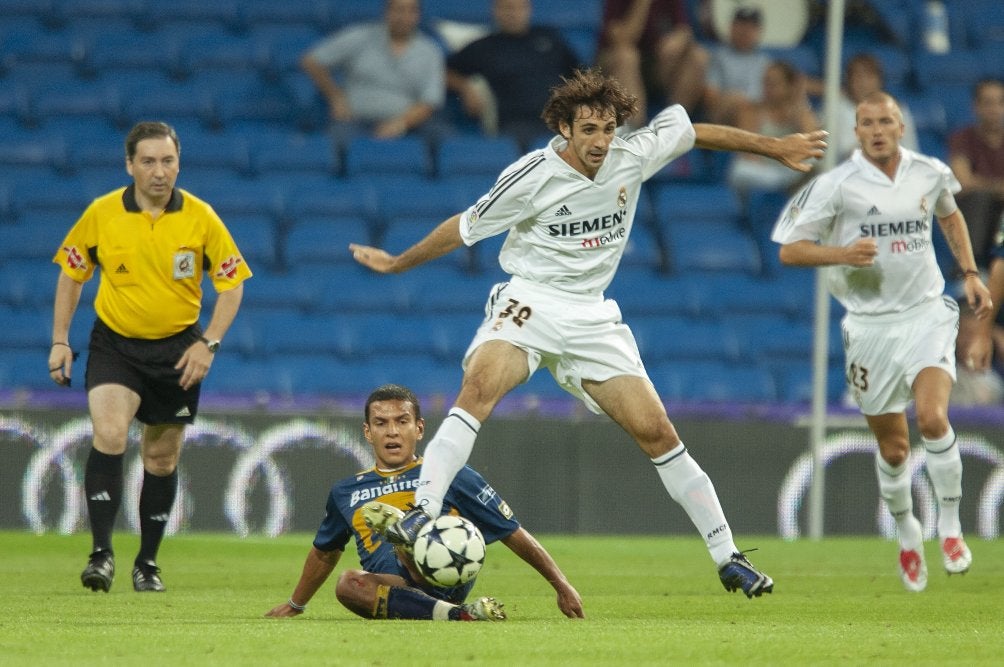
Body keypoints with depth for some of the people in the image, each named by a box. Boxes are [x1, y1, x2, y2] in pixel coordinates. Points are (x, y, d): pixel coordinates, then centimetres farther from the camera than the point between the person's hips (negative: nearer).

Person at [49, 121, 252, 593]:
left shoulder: (201, 217, -7)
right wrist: (60, 341, 2)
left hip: (177, 349, 1)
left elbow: (231, 284, -1)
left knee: (162, 457, 8)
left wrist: (208, 343, -13)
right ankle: (101, 553, -21)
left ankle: (148, 562, 24)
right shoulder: (101, 214, -7)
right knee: (109, 435, -23)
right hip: (114, 345, -1)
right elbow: (71, 274, 7)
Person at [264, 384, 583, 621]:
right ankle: (458, 614, -44)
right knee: (348, 583, -34)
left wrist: (562, 586, 10)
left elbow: (515, 534, 14)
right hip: (395, 588, 2)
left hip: (448, 577, -2)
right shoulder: (345, 493, 24)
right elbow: (325, 552, 42)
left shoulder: (453, 477, 14)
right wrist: (295, 605, 52)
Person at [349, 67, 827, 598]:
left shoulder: (633, 156, -3)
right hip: (529, 303, -3)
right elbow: (466, 228, 1)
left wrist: (774, 147, 25)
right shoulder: (532, 176, -13)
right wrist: (396, 263, 11)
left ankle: (727, 557, 7)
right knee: (480, 386, -33)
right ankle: (422, 512, -37)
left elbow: (692, 130, 16)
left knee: (656, 431, -2)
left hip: (591, 316, 3)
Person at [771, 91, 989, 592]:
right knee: (893, 447, 6)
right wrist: (842, 254, -24)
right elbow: (789, 250, -8)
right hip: (871, 324, -1)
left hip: (927, 315, 1)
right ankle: (907, 532, 33)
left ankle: (950, 525, -5)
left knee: (932, 416, -22)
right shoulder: (835, 185, -9)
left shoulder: (931, 174, 1)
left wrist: (970, 273, 18)